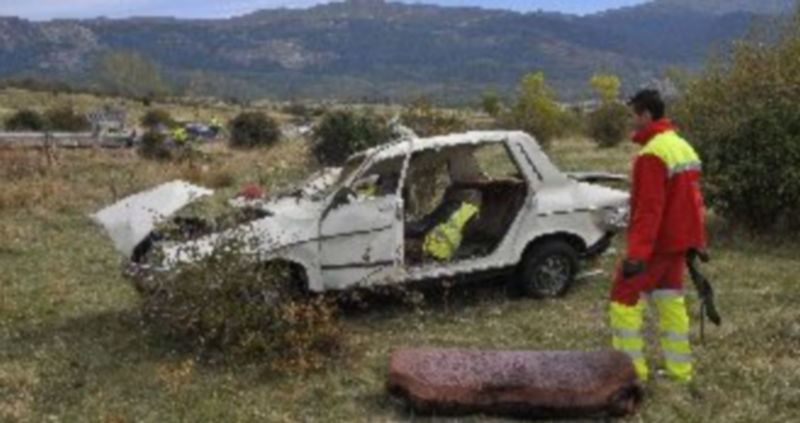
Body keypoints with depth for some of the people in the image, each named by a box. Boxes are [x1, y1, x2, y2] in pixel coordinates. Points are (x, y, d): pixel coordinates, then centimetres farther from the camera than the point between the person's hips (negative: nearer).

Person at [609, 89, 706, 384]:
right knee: (671, 301, 16)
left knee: (625, 300, 1)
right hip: (680, 242, 9)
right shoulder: (684, 147, 11)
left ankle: (630, 369, 4)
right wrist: (697, 242, 21)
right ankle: (679, 369, 22)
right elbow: (693, 201, 16)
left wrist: (636, 253, -24)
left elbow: (648, 208, -24)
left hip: (656, 243, -9)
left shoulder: (651, 155, -20)